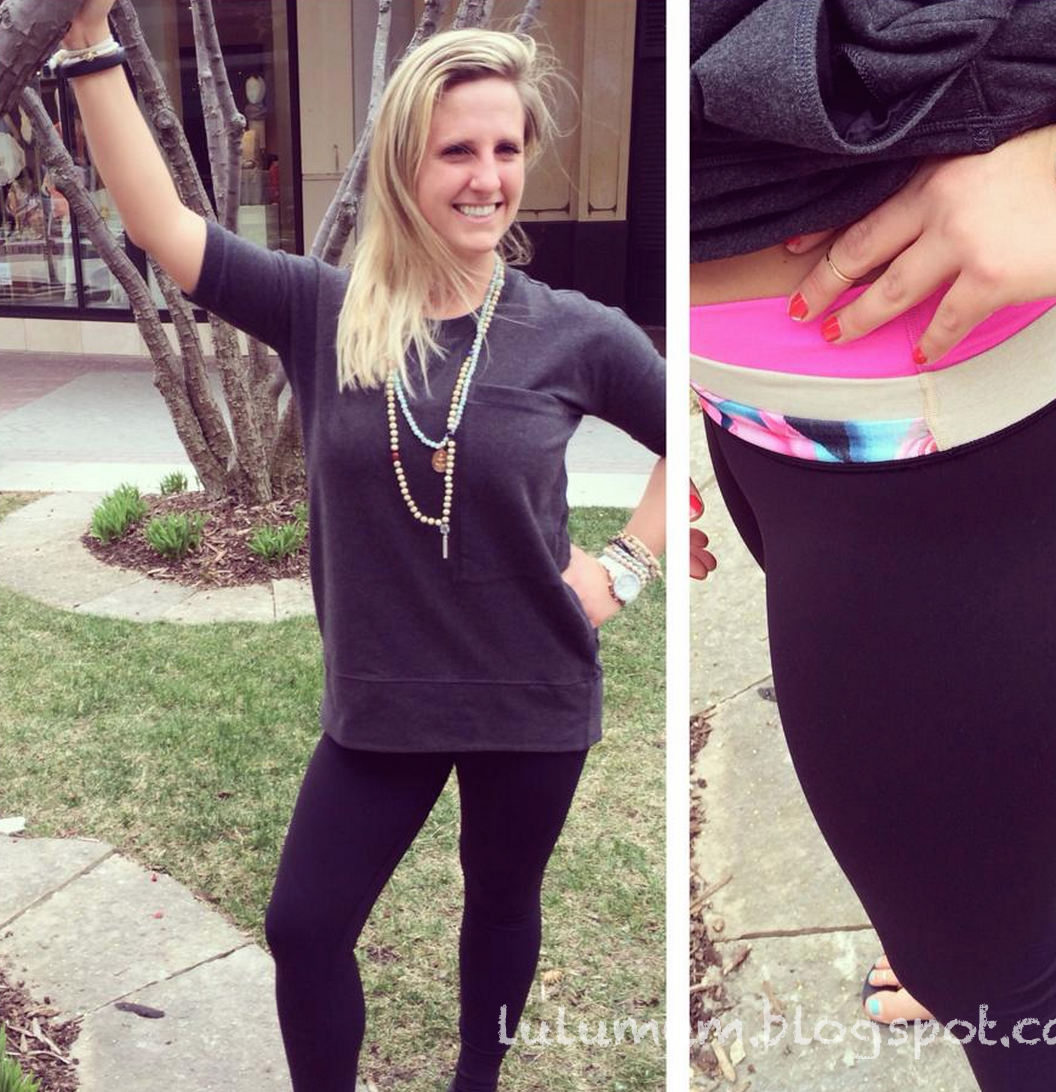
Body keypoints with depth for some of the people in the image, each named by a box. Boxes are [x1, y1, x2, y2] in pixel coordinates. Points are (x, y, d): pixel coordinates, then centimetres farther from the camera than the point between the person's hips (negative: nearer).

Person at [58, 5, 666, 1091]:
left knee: (500, 902, 22)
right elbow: (160, 223, -16)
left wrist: (626, 562, -5)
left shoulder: (571, 333, -12)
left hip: (531, 697, 0)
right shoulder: (322, 310, -9)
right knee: (303, 925, 10)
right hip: (379, 699, 1)